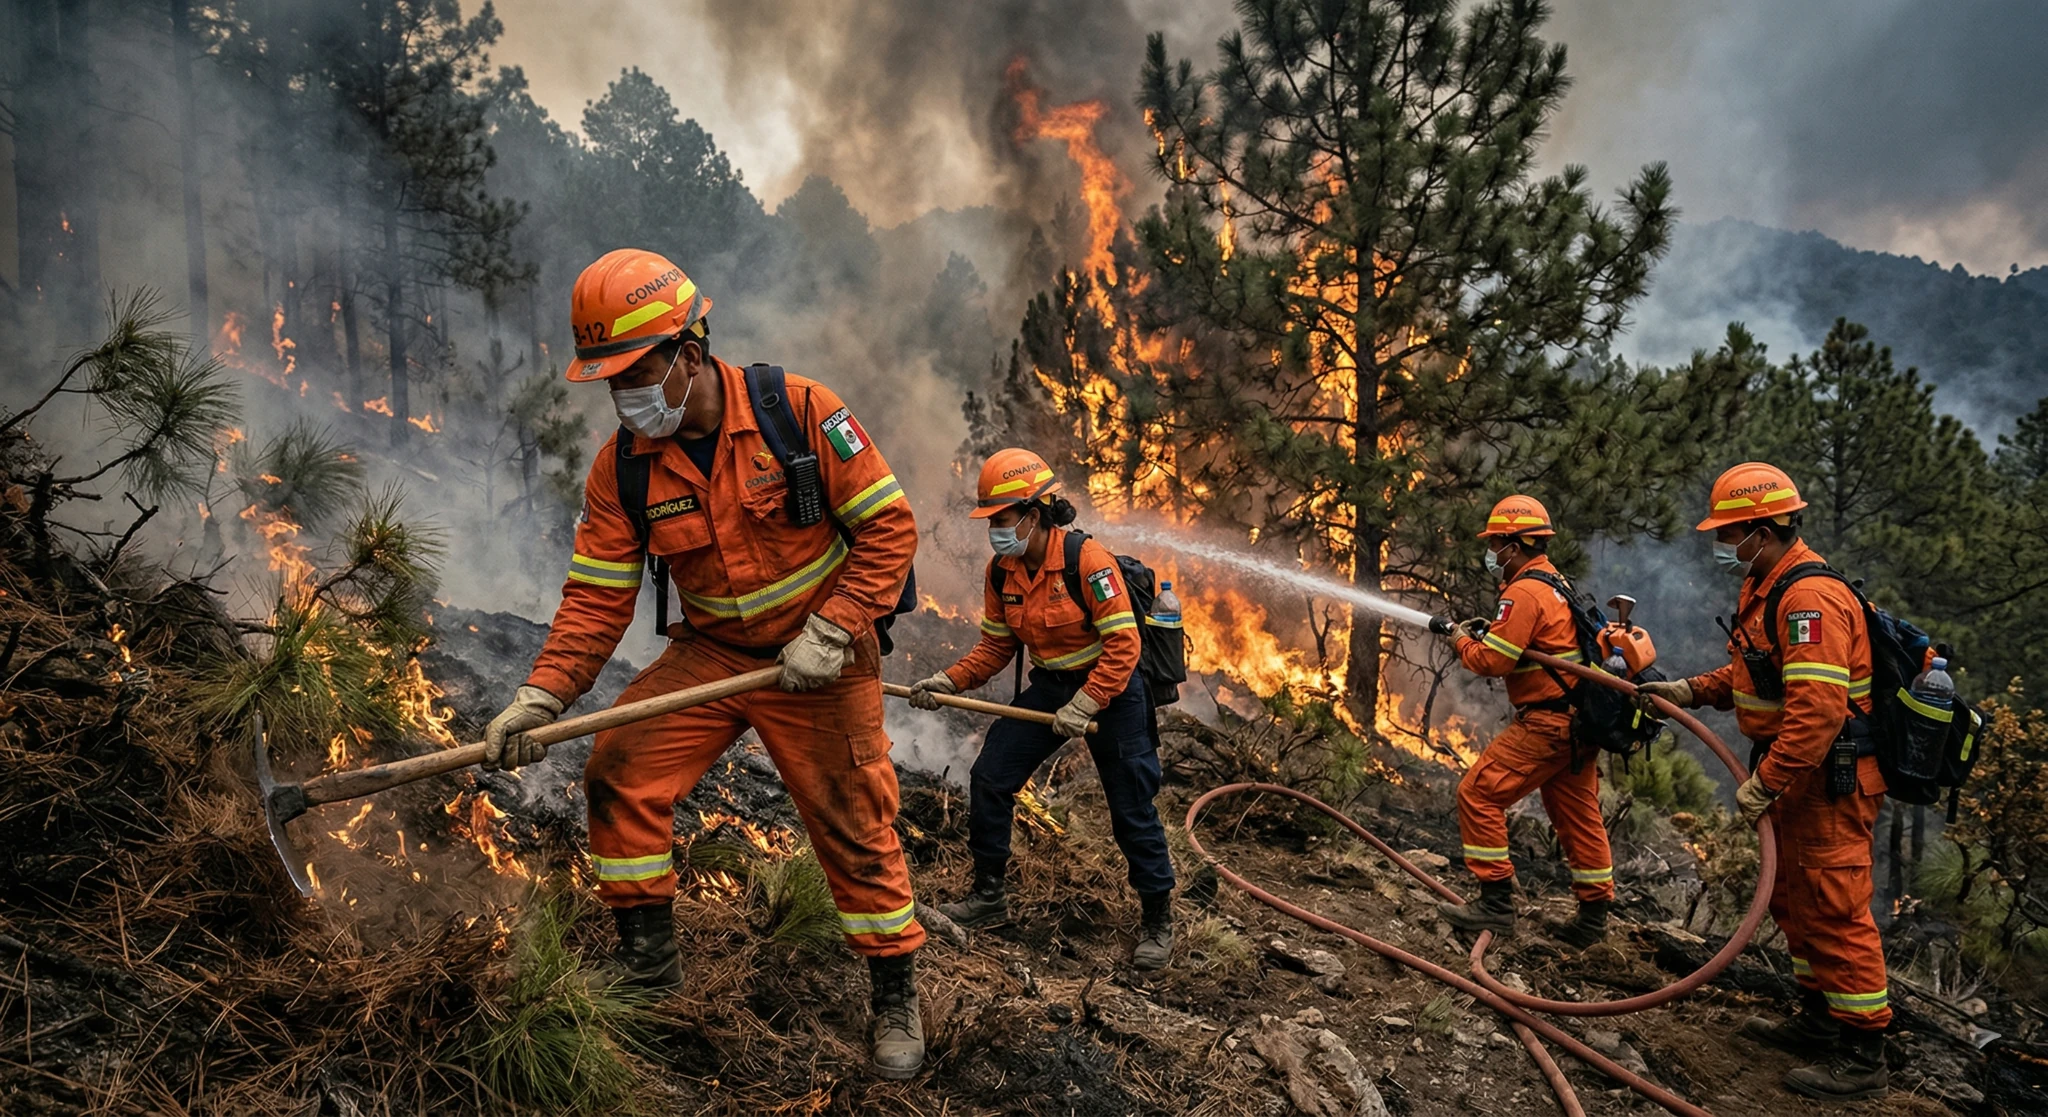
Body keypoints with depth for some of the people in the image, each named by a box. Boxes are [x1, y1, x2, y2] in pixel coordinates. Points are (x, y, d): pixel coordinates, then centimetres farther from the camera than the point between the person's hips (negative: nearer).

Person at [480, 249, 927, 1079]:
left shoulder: (800, 411, -18)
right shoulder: (621, 467, -7)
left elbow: (888, 526, -15)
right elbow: (597, 597, -5)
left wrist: (831, 632, -22)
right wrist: (543, 694, -19)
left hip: (817, 658, -4)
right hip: (708, 651, 4)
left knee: (854, 825, -1)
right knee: (620, 771, -9)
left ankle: (896, 996, 20)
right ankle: (647, 965, 11)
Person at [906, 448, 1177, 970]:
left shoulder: (1088, 561, -24)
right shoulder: (1001, 572, -4)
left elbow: (1123, 644, -24)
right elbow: (996, 646, 5)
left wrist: (1083, 706, -27)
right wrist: (948, 682, -8)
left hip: (1110, 688, -6)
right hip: (1048, 686, 6)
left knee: (1132, 809, -1)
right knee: (988, 780, 1)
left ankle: (1158, 921, 18)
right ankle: (989, 896, 18)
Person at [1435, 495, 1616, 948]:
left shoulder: (1524, 593, -15)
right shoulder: (1557, 584, 16)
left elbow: (1492, 660, -19)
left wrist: (1463, 640, 0)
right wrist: (1486, 633, 12)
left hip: (1547, 724, -10)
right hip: (1578, 721, 10)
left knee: (1479, 794, -6)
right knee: (1578, 815, 15)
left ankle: (1497, 901, -3)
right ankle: (1593, 918, 23)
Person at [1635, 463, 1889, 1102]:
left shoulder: (1812, 599, -24)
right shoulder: (1765, 589, 11)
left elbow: (1818, 708, -31)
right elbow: (1752, 674, 23)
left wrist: (1765, 780, -27)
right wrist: (1691, 691, 11)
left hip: (1829, 783, -11)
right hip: (1794, 777, 11)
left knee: (1835, 911, -4)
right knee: (1794, 903, 20)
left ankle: (1862, 1058, 6)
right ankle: (1818, 1022, 34)